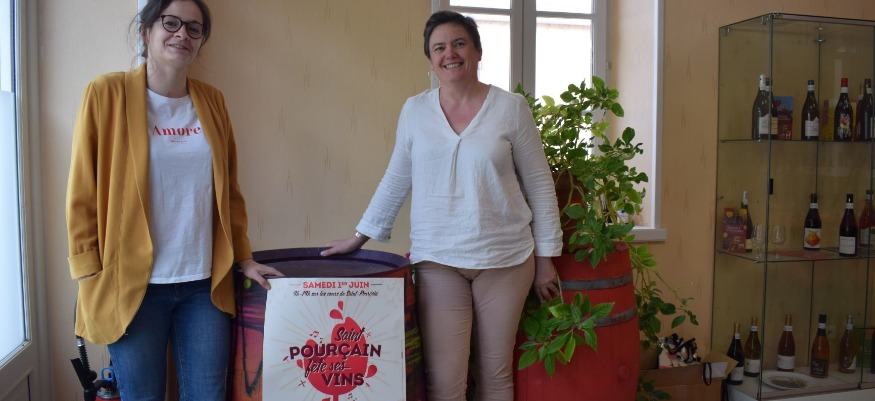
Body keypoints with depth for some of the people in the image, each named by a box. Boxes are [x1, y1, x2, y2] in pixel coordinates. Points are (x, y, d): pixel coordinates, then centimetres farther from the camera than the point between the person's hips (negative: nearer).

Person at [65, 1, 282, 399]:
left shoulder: (212, 101, 8)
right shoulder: (107, 93, -3)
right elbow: (82, 195, -3)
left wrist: (243, 259, 11)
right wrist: (90, 277, -6)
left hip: (205, 284, 3)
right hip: (133, 284, -3)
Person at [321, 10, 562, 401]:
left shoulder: (511, 108, -2)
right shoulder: (414, 110, 4)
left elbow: (540, 186, 2)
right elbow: (396, 180, 13)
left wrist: (545, 258, 1)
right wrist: (359, 236, 14)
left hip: (505, 259, 0)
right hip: (437, 261, 1)